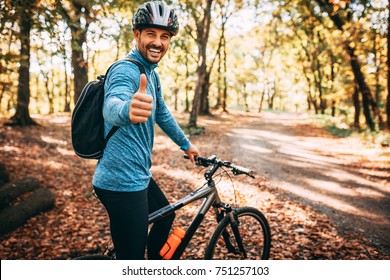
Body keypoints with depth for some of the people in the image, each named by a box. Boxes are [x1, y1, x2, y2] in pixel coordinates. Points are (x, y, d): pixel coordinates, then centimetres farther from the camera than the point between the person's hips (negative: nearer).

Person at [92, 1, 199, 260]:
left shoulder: (152, 74, 12)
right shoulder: (125, 70, -18)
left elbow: (162, 114, 23)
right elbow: (112, 106, -39)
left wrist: (186, 144, 29)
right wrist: (128, 110, -62)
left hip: (139, 177, 10)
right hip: (122, 182, -10)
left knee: (166, 216, 28)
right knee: (132, 257, -2)